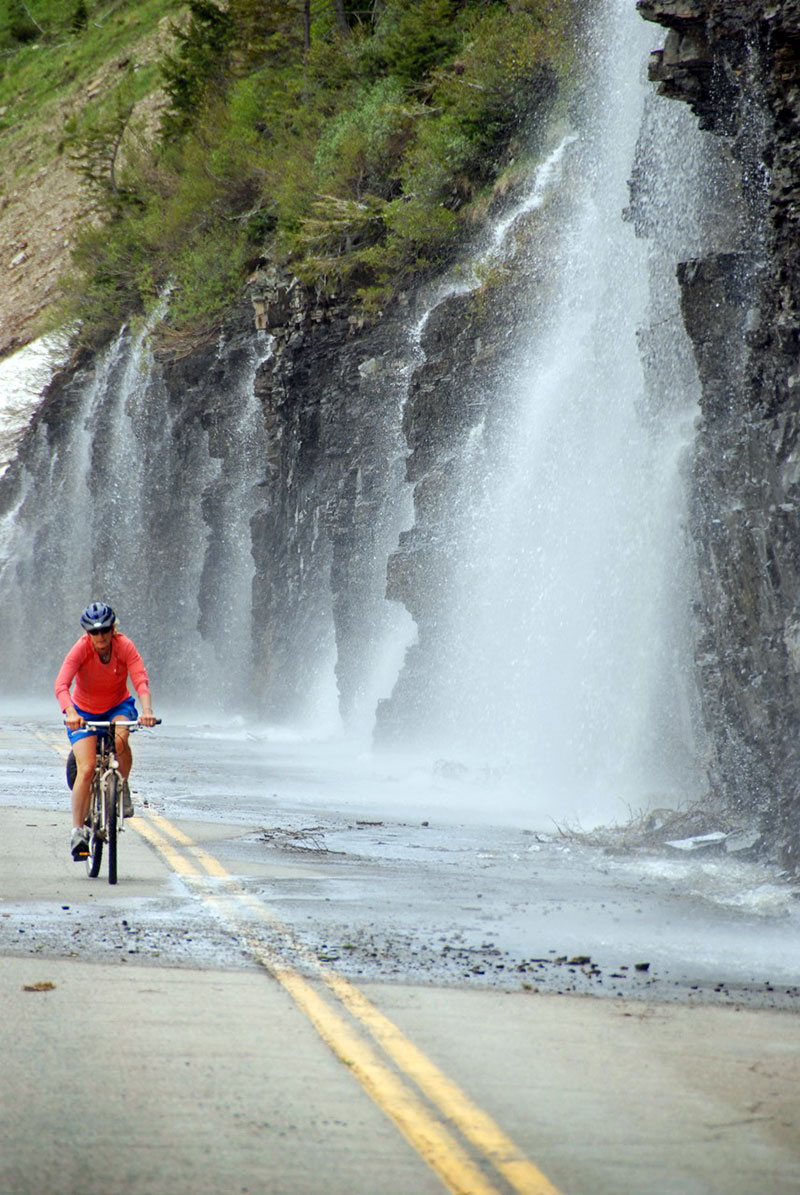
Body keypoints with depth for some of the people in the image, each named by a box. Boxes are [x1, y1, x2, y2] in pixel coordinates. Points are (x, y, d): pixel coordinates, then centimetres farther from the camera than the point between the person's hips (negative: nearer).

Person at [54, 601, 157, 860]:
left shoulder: (125, 646, -21)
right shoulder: (81, 649, -24)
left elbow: (141, 681, -31)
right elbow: (61, 685, -36)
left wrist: (147, 710, -50)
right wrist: (70, 713, -54)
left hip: (118, 707, 1)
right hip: (84, 712, -1)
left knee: (119, 739, -34)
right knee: (86, 768, -18)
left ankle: (122, 787, -7)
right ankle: (78, 830, -12)